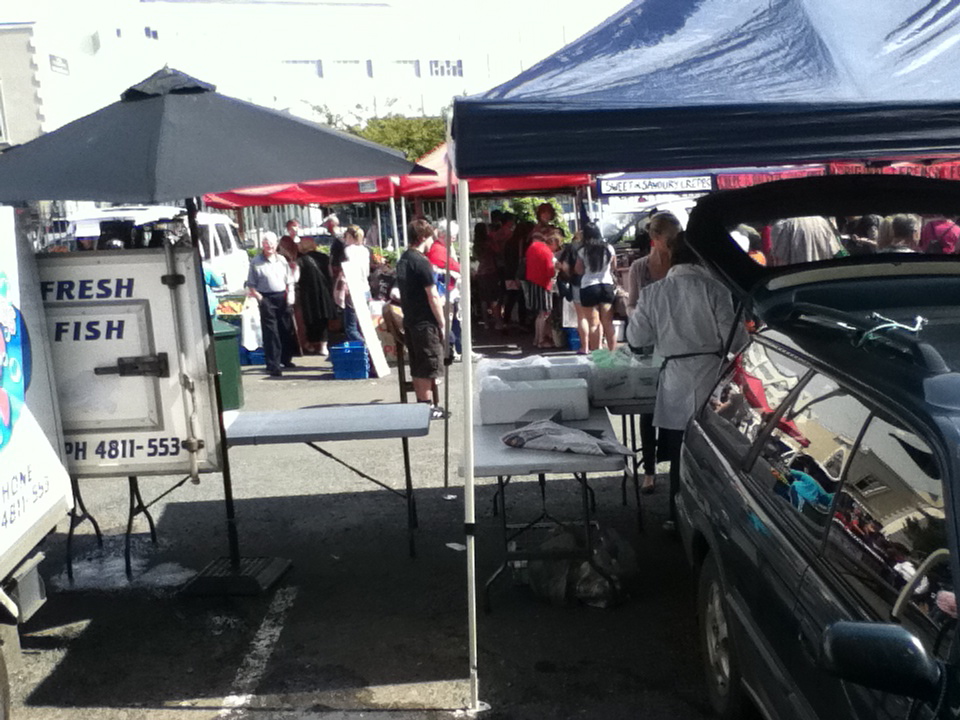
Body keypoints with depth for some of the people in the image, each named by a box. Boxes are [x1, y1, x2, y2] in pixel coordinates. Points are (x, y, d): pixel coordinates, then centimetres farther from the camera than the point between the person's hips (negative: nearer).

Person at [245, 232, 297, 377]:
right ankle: (273, 365, -4)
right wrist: (260, 298, -13)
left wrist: (290, 294, 0)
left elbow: (289, 281, 15)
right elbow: (251, 285, -2)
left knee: (286, 330, 12)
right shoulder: (256, 262, -2)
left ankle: (286, 359, 30)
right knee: (270, 332, -6)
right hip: (266, 298, -4)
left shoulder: (282, 260, 11)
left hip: (282, 297, 5)